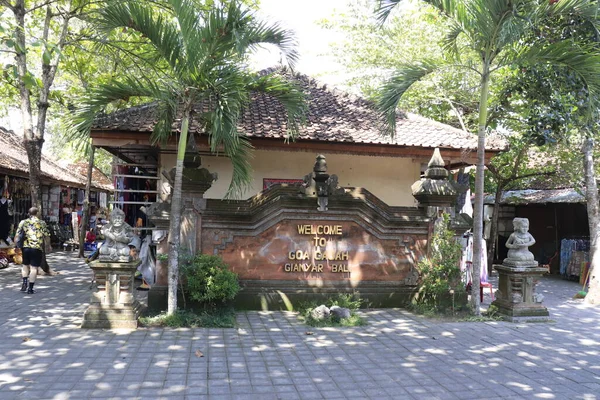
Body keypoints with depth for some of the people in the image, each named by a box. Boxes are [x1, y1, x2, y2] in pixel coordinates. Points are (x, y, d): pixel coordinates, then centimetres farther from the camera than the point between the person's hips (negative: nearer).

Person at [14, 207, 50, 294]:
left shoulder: (23, 222, 7)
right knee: (34, 268, 1)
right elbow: (47, 236, 2)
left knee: (25, 265, 22)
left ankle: (24, 283, 9)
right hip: (37, 248, -3)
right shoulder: (41, 223, 1)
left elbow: (17, 235, 4)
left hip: (25, 247, 3)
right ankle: (30, 288, 4)